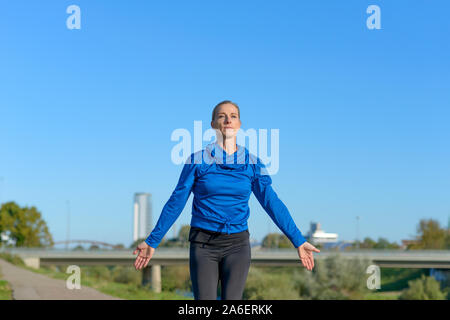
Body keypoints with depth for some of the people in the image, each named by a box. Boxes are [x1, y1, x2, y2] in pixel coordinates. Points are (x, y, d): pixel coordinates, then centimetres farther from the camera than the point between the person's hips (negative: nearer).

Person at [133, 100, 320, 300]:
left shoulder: (252, 163, 3)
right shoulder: (198, 160, -1)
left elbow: (272, 203, 3)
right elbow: (176, 203, 2)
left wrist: (298, 241, 0)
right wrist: (152, 242, 2)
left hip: (237, 245, 1)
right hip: (203, 244, -1)